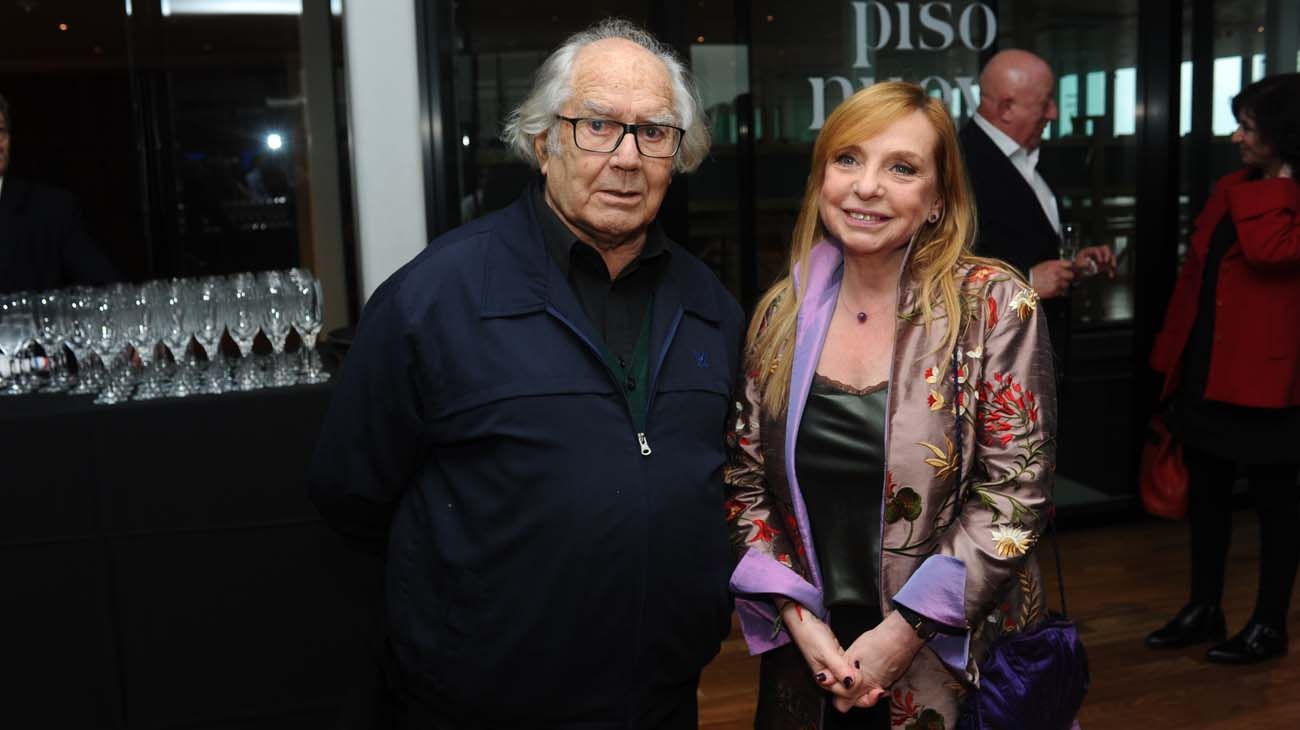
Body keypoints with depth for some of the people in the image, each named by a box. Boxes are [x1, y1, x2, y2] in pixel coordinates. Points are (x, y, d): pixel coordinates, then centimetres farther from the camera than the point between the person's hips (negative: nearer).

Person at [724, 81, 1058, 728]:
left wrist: (907, 631, -16)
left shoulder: (992, 305, -12)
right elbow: (747, 481, 2)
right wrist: (796, 615, -9)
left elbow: (1016, 491, -13)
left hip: (953, 661, -3)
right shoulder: (783, 311, -2)